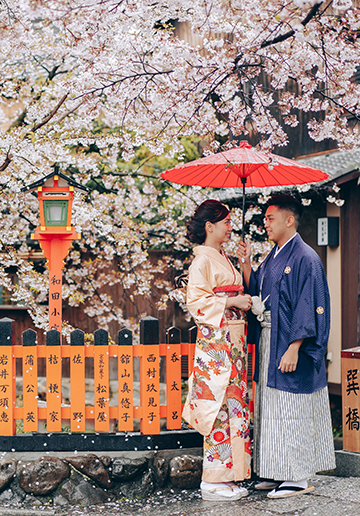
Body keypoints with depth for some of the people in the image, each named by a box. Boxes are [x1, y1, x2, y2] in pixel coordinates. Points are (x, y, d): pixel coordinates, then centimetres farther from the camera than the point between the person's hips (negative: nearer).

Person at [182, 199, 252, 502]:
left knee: (233, 405, 8)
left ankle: (227, 477, 12)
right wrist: (231, 302, -16)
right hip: (216, 339, -9)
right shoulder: (202, 260, -9)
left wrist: (244, 302, 10)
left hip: (233, 340, 9)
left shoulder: (222, 258, 18)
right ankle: (213, 482, -3)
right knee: (219, 407, -8)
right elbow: (196, 301, -17)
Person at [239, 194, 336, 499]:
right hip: (269, 342, 9)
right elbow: (255, 293, 16)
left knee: (292, 411, -4)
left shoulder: (305, 258, -13)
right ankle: (280, 472, 20)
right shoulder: (274, 257, 14)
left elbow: (307, 308, -17)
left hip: (289, 344, -9)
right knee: (273, 408, 12)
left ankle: (298, 477, 4)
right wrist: (246, 265, 4)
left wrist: (294, 348, -22)